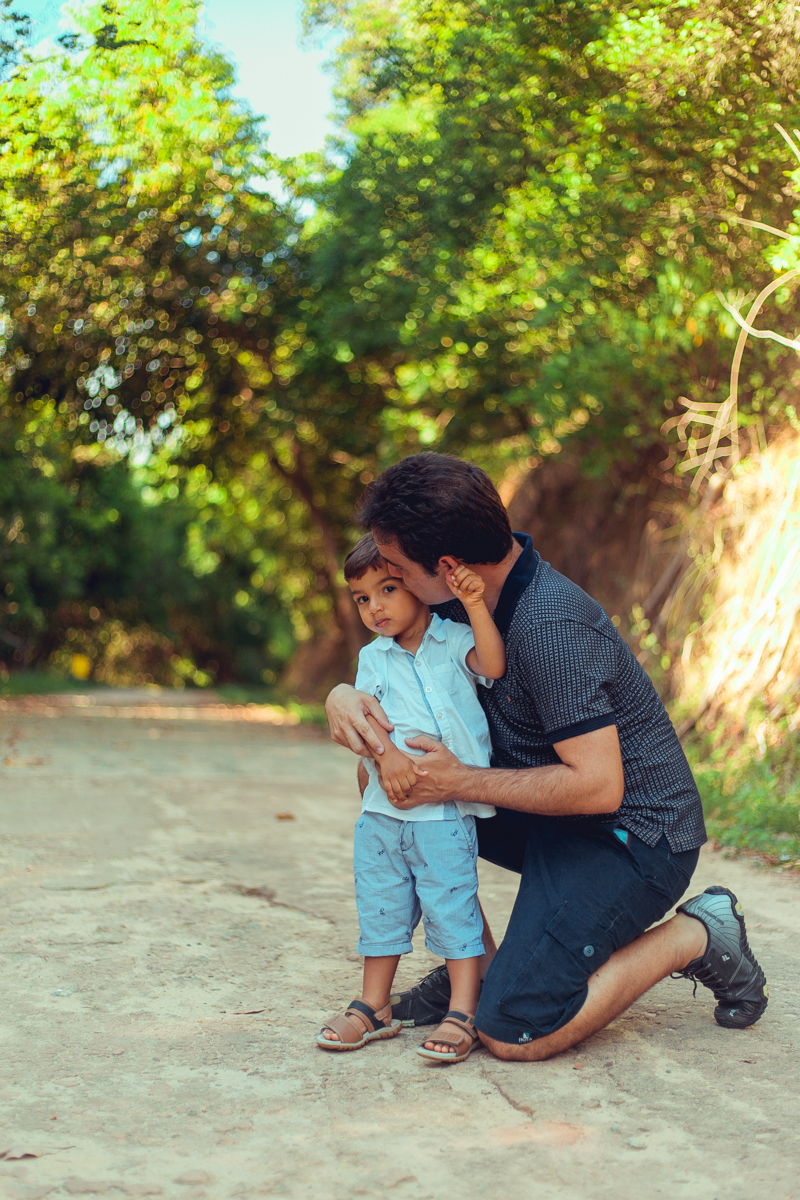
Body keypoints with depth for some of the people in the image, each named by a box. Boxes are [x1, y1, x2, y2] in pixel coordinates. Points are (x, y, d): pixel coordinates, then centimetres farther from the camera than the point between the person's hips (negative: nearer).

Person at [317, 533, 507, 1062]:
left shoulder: (454, 641, 4)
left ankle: (463, 1013, 4)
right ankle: (375, 1006, 25)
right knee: (381, 907, 12)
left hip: (445, 812, -4)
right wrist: (387, 752, -18)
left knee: (452, 907, -4)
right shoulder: (373, 658, 13)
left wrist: (475, 604, -20)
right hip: (383, 810, 4)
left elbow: (493, 665, -14)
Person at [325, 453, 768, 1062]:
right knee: (386, 771, 4)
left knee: (512, 1033, -17)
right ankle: (477, 962, 12)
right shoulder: (475, 600, 0)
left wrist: (461, 782, -22)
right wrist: (345, 696, -14)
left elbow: (599, 785, -29)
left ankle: (694, 937, 2)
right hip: (555, 818, 9)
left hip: (634, 835, -9)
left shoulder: (551, 627, -28)